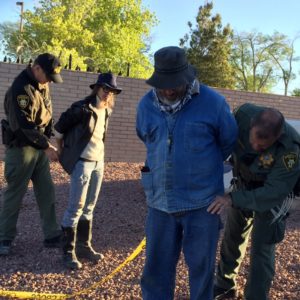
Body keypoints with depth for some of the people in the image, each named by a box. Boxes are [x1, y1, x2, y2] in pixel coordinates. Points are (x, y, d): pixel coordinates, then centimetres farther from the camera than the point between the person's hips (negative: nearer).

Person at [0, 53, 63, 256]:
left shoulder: (43, 85, 6)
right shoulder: (21, 88, -21)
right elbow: (25, 125, -24)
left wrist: (48, 141, 6)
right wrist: (47, 146, -22)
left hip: (39, 146, 8)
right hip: (21, 148, -8)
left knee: (46, 192, 10)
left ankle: (52, 236, 19)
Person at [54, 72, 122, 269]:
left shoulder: (107, 111, 5)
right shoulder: (82, 108, -16)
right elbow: (60, 127, -7)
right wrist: (62, 151, 4)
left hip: (99, 161, 7)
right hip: (82, 162, -7)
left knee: (89, 207, 13)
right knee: (76, 207, -4)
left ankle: (84, 246, 25)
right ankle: (69, 252, 6)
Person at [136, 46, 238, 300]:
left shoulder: (213, 102, -9)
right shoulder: (146, 105, 1)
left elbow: (230, 142, 5)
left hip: (202, 202, -3)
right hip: (160, 202, 3)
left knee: (201, 266, 10)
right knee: (157, 268, 10)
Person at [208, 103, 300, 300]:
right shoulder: (244, 114, -28)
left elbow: (274, 192, -35)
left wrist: (233, 199, -42)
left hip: (272, 194, -5)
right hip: (243, 185, 5)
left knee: (262, 249, -6)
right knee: (232, 237, 18)